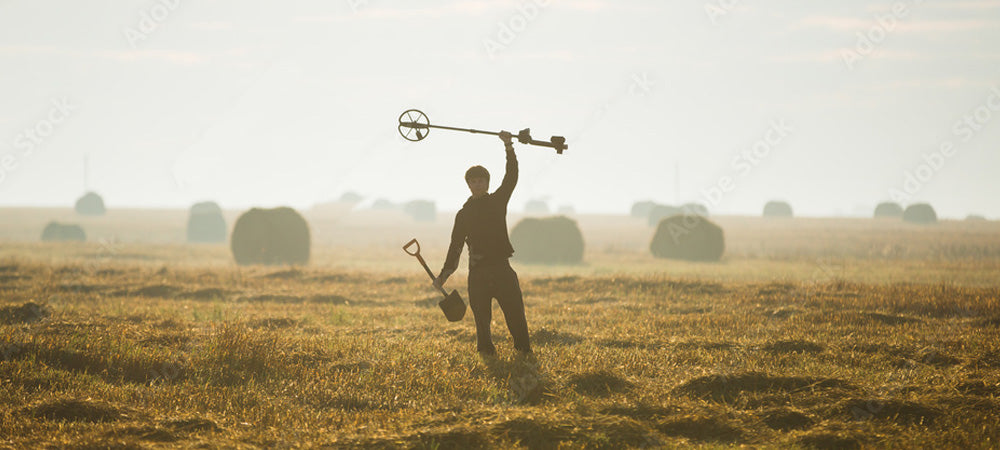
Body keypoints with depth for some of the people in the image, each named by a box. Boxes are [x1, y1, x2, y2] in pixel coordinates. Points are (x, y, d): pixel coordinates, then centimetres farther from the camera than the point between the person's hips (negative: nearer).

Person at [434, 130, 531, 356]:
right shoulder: (464, 214, 13)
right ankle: (486, 351, 1)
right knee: (481, 317, -4)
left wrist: (509, 148, -8)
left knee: (515, 311, -7)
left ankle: (524, 349, -3)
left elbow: (511, 177, 2)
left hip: (502, 268, 0)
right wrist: (445, 273, 2)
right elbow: (456, 245, 13)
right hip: (478, 272, 0)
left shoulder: (498, 201, 13)